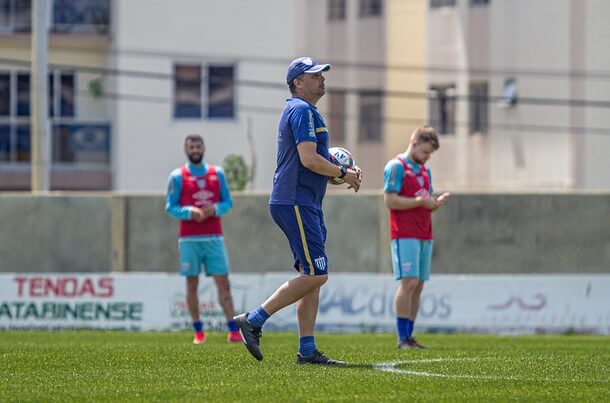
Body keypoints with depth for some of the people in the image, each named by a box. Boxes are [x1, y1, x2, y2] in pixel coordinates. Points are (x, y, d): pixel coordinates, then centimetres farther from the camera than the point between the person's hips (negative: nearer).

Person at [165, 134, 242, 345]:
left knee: (223, 282, -5)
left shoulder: (217, 173, 9)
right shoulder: (177, 176, 2)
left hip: (214, 238, 2)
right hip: (189, 239, -1)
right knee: (192, 284, 0)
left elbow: (227, 202, 11)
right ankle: (198, 332, 6)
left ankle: (233, 331, -8)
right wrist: (190, 212, -17)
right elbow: (170, 207, 0)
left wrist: (215, 209, -10)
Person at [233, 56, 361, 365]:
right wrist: (344, 173, -8)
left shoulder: (299, 111, 22)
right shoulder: (302, 110, -11)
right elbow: (309, 159, -20)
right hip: (295, 203, -11)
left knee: (312, 277, 7)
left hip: (306, 205, 11)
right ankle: (253, 321, -11)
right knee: (315, 275, -13)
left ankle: (307, 350, 6)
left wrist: (336, 172, 17)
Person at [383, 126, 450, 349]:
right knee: (409, 282, -14)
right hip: (405, 236, -8)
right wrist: (421, 201, -14)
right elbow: (390, 201, -13)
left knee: (418, 285, 4)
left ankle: (409, 336, 5)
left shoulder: (425, 171, 20)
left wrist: (436, 203, 2)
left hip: (424, 236, 8)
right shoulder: (396, 167, -4)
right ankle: (402, 338, -14)